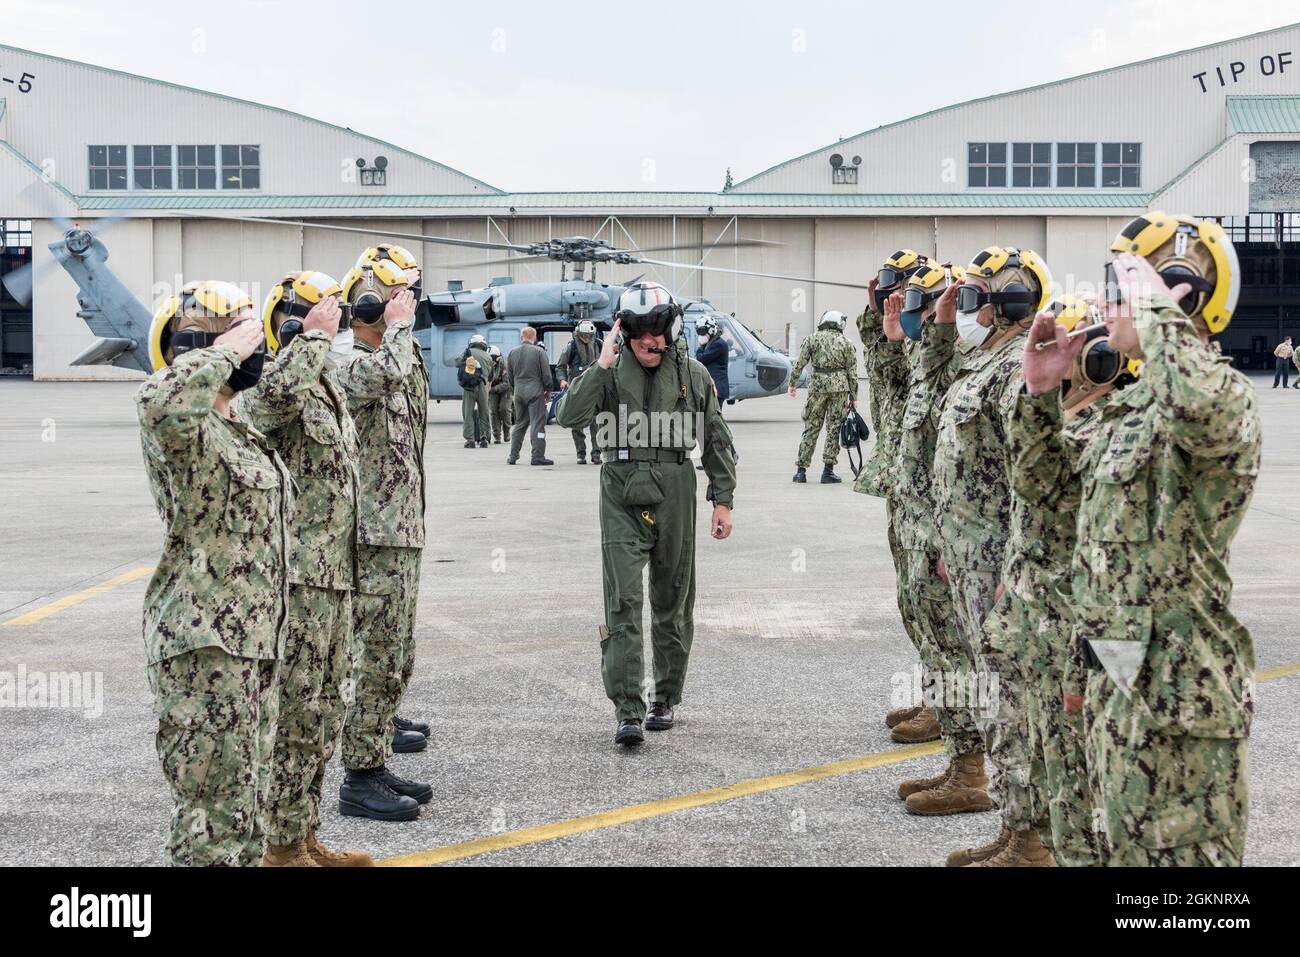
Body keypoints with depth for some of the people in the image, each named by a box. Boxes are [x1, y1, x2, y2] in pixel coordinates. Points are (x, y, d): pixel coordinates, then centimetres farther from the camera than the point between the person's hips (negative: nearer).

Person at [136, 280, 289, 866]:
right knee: (213, 823, -5)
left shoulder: (236, 431, 16)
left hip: (252, 645, 10)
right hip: (205, 649, -10)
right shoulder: (183, 428, -15)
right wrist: (226, 351, -27)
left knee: (243, 811, 19)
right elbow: (159, 398, -40)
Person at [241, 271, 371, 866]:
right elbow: (276, 392, -43)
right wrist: (313, 334, -27)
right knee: (297, 713, -1)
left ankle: (304, 835, 28)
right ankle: (282, 846, 11)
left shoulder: (329, 390, 16)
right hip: (297, 580, -10)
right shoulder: (275, 391, -14)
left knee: (327, 708, 16)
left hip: (334, 576, 10)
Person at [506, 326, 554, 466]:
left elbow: (509, 376, 12)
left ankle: (513, 456, 14)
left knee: (519, 424, 14)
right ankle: (537, 457, -8)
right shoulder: (539, 351, -7)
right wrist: (548, 390, 6)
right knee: (537, 424, -4)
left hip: (519, 393, 5)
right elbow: (546, 374, -6)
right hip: (535, 392, -5)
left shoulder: (512, 352, 7)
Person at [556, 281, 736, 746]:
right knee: (623, 601, -9)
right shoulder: (610, 371, 0)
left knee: (673, 601, 10)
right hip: (622, 496, -2)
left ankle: (666, 698, 25)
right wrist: (601, 366, -18)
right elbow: (568, 415, -14)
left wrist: (722, 499, 6)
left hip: (675, 496, 2)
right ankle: (627, 709, -9)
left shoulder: (693, 374, 4)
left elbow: (716, 440, 9)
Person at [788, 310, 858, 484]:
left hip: (818, 385, 0)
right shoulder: (846, 343, 8)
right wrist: (853, 397, 10)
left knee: (811, 428, 6)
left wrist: (793, 383, 8)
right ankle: (828, 470, 2)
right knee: (834, 429, 4)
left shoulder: (812, 339, 6)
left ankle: (801, 470, 5)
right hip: (840, 386, 0)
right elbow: (852, 373, 6)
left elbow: (799, 363, -1)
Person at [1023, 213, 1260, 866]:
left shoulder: (1224, 394, -17)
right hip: (1119, 683, 10)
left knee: (1182, 854, 2)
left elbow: (1200, 407, -44)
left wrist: (1156, 305, -28)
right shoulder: (1129, 407, 13)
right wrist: (1042, 395, 16)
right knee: (1129, 852, 21)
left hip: (1179, 695, -10)